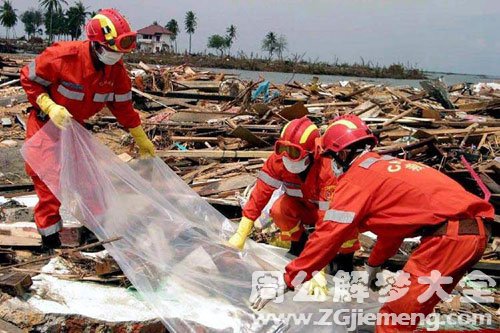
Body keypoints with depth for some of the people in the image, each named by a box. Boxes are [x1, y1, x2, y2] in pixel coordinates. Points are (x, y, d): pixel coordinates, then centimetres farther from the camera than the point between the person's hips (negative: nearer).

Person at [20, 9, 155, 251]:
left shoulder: (116, 69, -12)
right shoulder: (63, 56, -31)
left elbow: (122, 105, -1)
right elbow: (29, 79, -19)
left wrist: (142, 140, 3)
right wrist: (50, 107, -32)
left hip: (75, 125, 6)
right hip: (44, 123, -5)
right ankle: (49, 233, 5)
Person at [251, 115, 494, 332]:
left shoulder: (356, 178, -1)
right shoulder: (389, 166, 26)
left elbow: (327, 237, -5)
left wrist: (286, 282, 2)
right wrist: (374, 264, 53)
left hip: (450, 234, -9)